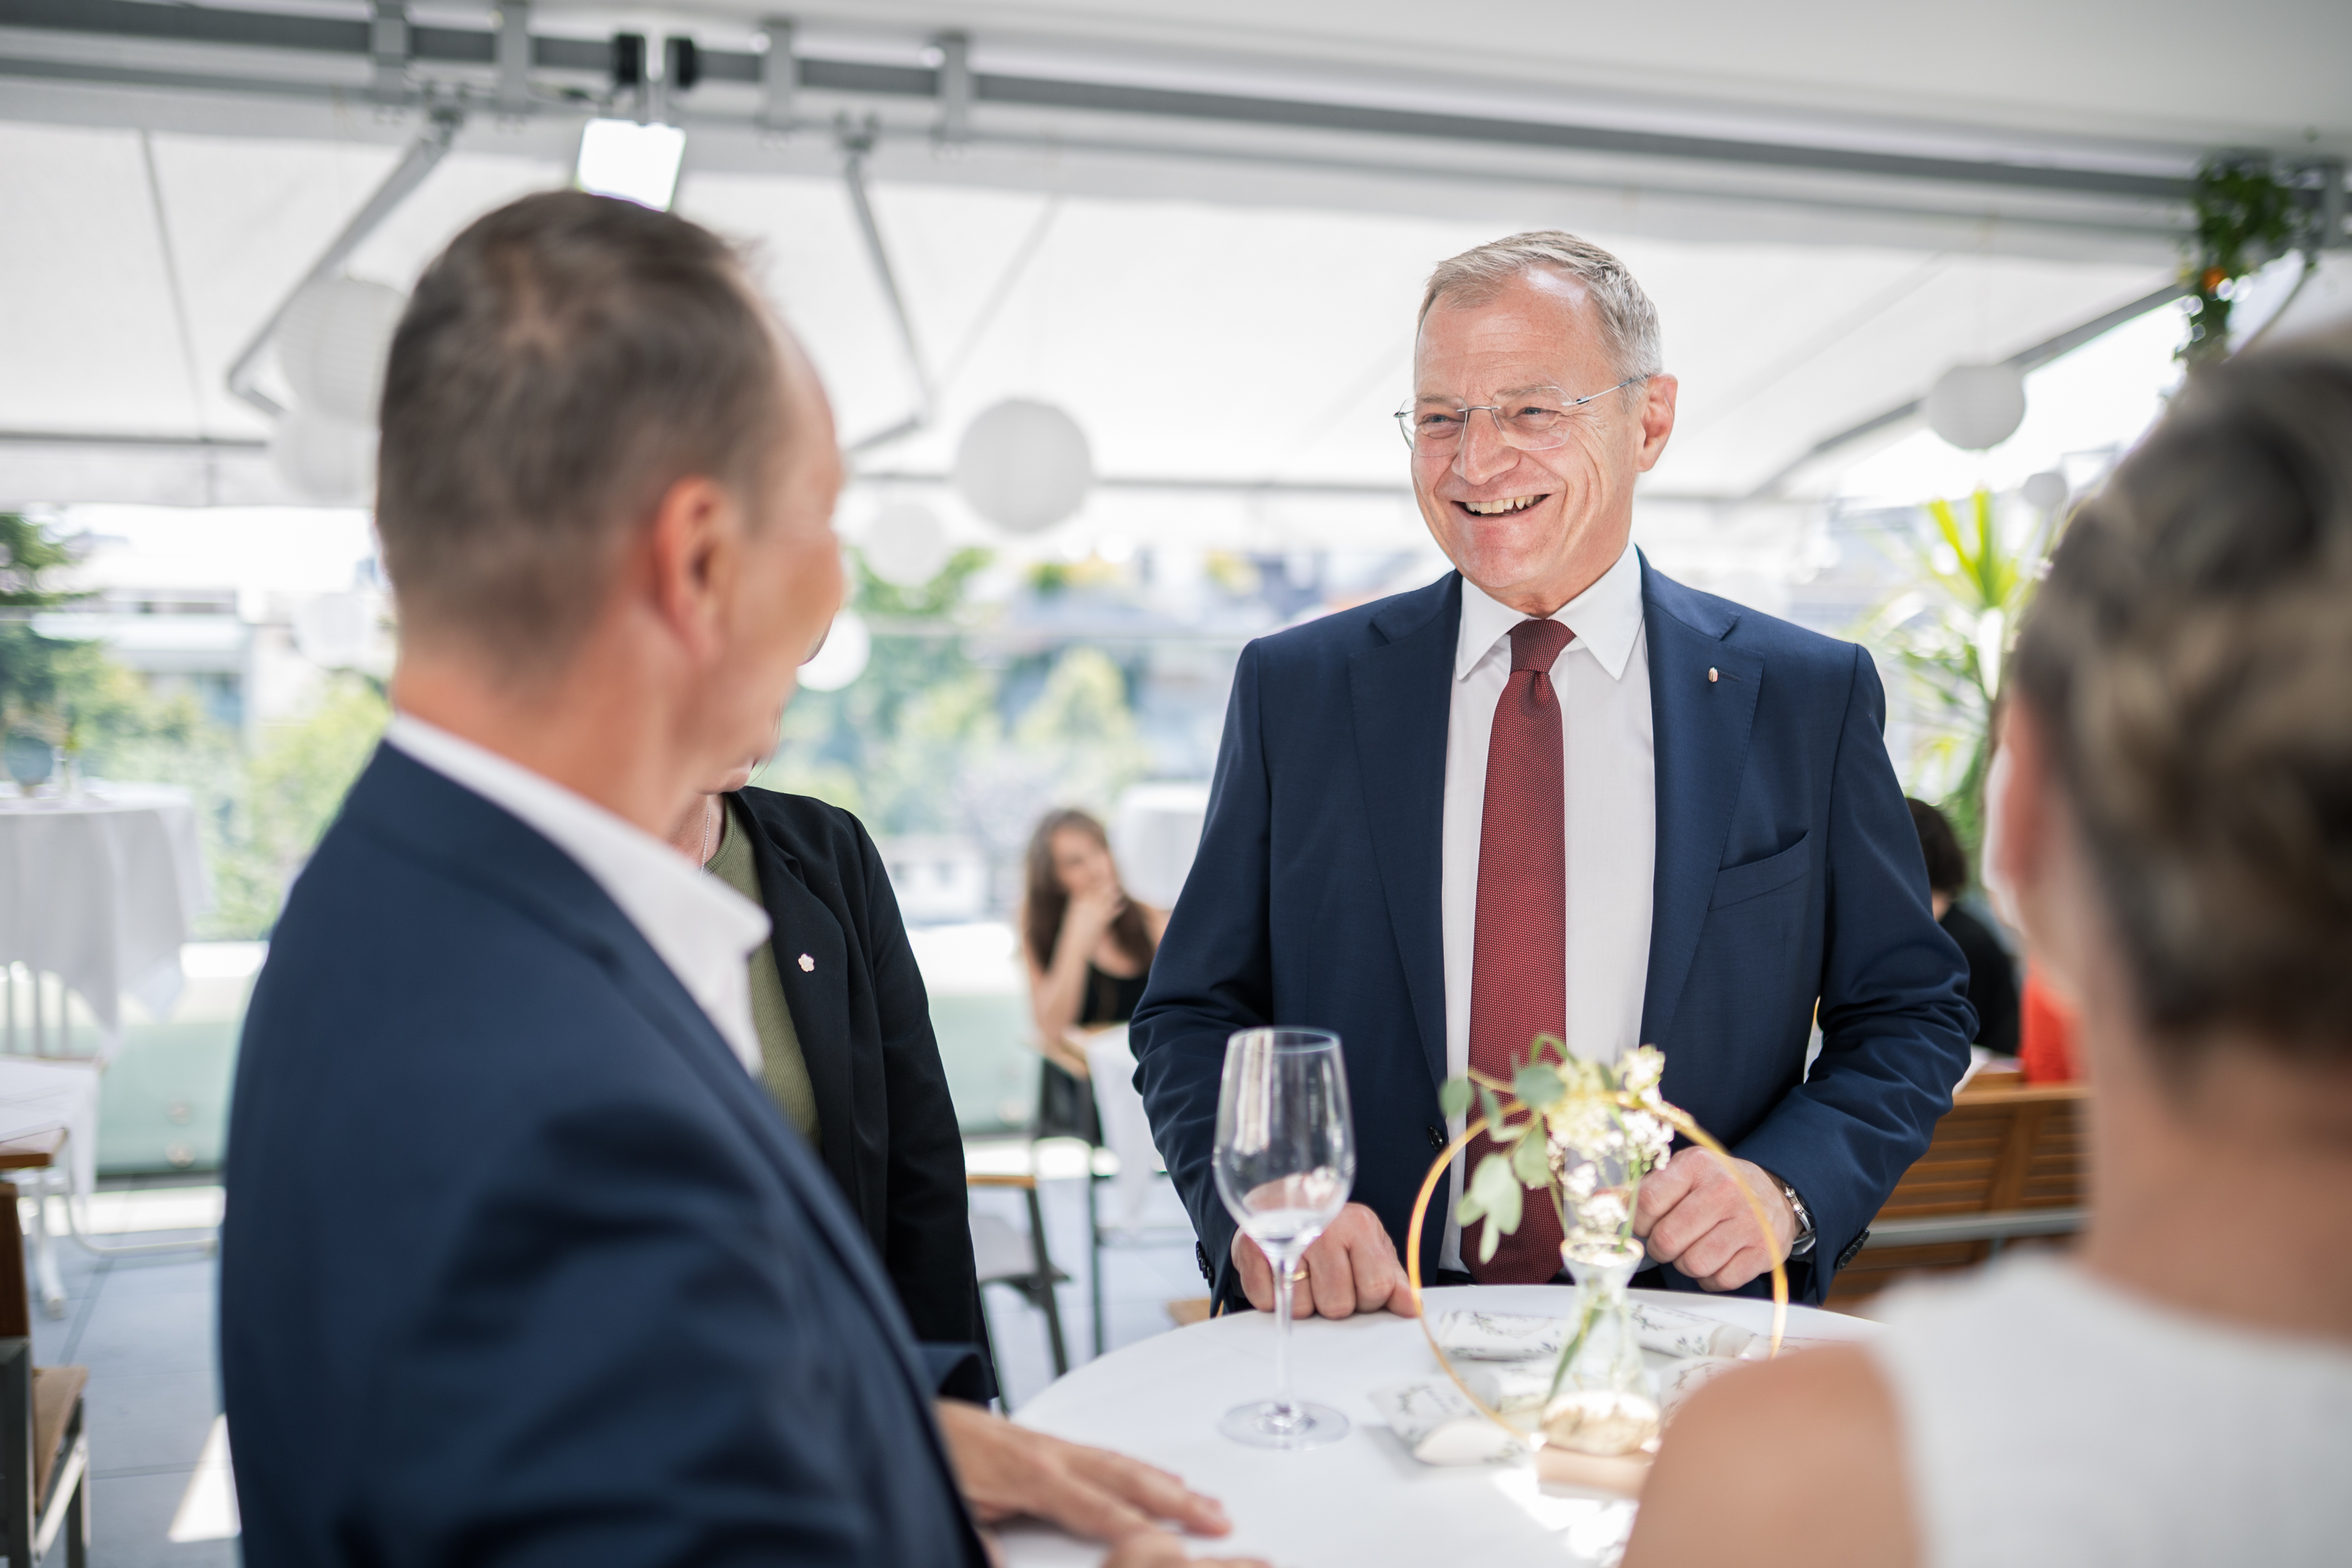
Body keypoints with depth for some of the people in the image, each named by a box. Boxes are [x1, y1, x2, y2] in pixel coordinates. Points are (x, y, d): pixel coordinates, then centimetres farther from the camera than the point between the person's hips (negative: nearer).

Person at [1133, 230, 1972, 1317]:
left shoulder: (1807, 696, 5)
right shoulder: (1295, 689, 6)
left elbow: (1911, 1011, 10)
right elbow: (1194, 1016, 7)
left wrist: (1787, 1187, -9)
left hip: (1685, 1349, 1)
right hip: (1368, 1341, 0)